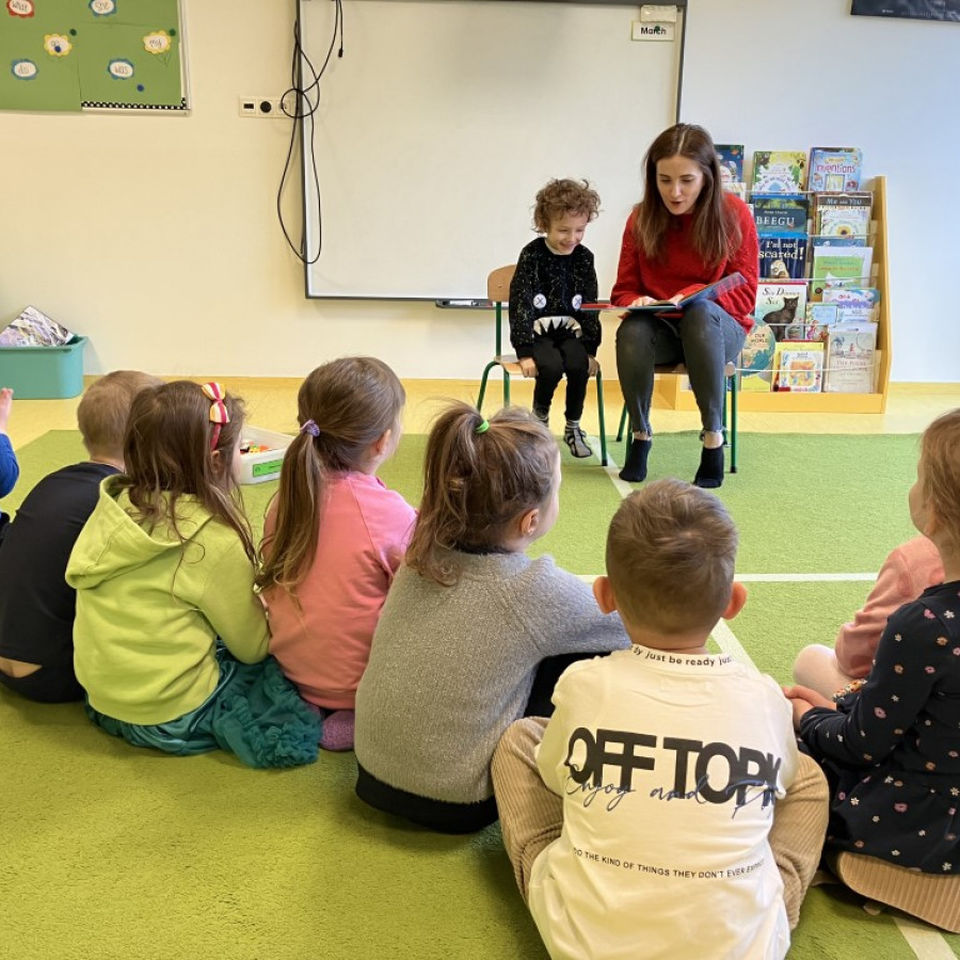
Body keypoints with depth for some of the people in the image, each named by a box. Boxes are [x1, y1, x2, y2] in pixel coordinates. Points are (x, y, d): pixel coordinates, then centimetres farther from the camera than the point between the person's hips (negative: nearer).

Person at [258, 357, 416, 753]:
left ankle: (314, 708, 6)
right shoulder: (392, 515, -22)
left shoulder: (288, 497, -5)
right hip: (356, 684, -6)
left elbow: (272, 584, 6)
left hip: (291, 669, 6)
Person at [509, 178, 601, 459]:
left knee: (578, 365, -28)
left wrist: (590, 349, 0)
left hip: (571, 331, 3)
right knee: (552, 366, -31)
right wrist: (525, 352, -16)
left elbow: (591, 306, 8)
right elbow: (520, 303, -9)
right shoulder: (532, 255, -6)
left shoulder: (584, 258, 4)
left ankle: (573, 427, -5)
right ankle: (540, 416, 0)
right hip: (538, 331, -3)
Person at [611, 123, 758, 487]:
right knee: (631, 332, -35)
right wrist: (638, 302, -21)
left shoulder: (734, 214, -8)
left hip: (718, 328, -1)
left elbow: (744, 295, -7)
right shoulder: (642, 218, -2)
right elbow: (623, 290, 4)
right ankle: (641, 435, -13)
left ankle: (713, 436, -28)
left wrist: (694, 294, -26)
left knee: (701, 311, -38)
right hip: (660, 329, 1)